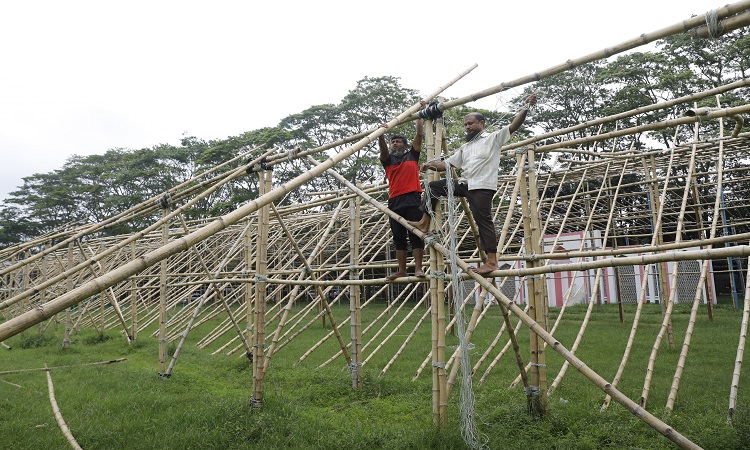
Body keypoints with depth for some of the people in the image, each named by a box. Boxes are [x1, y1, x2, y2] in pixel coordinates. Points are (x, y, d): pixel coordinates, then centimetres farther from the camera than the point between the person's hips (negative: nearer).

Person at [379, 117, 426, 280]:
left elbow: (419, 135, 8)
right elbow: (382, 148, -3)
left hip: (412, 200, -3)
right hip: (395, 201, 3)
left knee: (416, 235, -6)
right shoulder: (387, 159, 17)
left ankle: (418, 268, -5)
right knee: (398, 238, 4)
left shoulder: (412, 155, 14)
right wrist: (380, 134, -20)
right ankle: (402, 270, 9)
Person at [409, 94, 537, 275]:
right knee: (434, 187, 7)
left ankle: (492, 261, -8)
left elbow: (514, 125, -5)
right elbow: (448, 164, 21)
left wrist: (525, 107, -17)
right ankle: (424, 223, 8)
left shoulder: (494, 138, 6)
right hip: (465, 184, 8)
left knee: (483, 220, -11)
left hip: (483, 186, -7)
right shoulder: (465, 147, 25)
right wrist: (432, 165, 4)